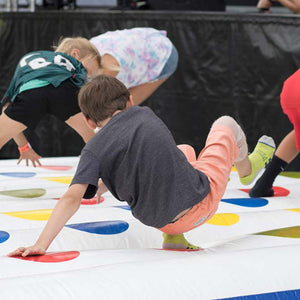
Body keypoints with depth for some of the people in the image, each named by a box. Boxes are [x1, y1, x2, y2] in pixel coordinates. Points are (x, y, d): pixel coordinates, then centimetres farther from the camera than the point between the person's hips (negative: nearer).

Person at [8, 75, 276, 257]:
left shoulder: (93, 150, -4)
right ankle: (247, 168, 63)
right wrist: (106, 183, 24)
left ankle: (173, 237, 22)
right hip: (201, 200, -1)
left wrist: (41, 244, -23)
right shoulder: (144, 113, 3)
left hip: (158, 221, 1)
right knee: (225, 124, 28)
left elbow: (72, 198, -18)